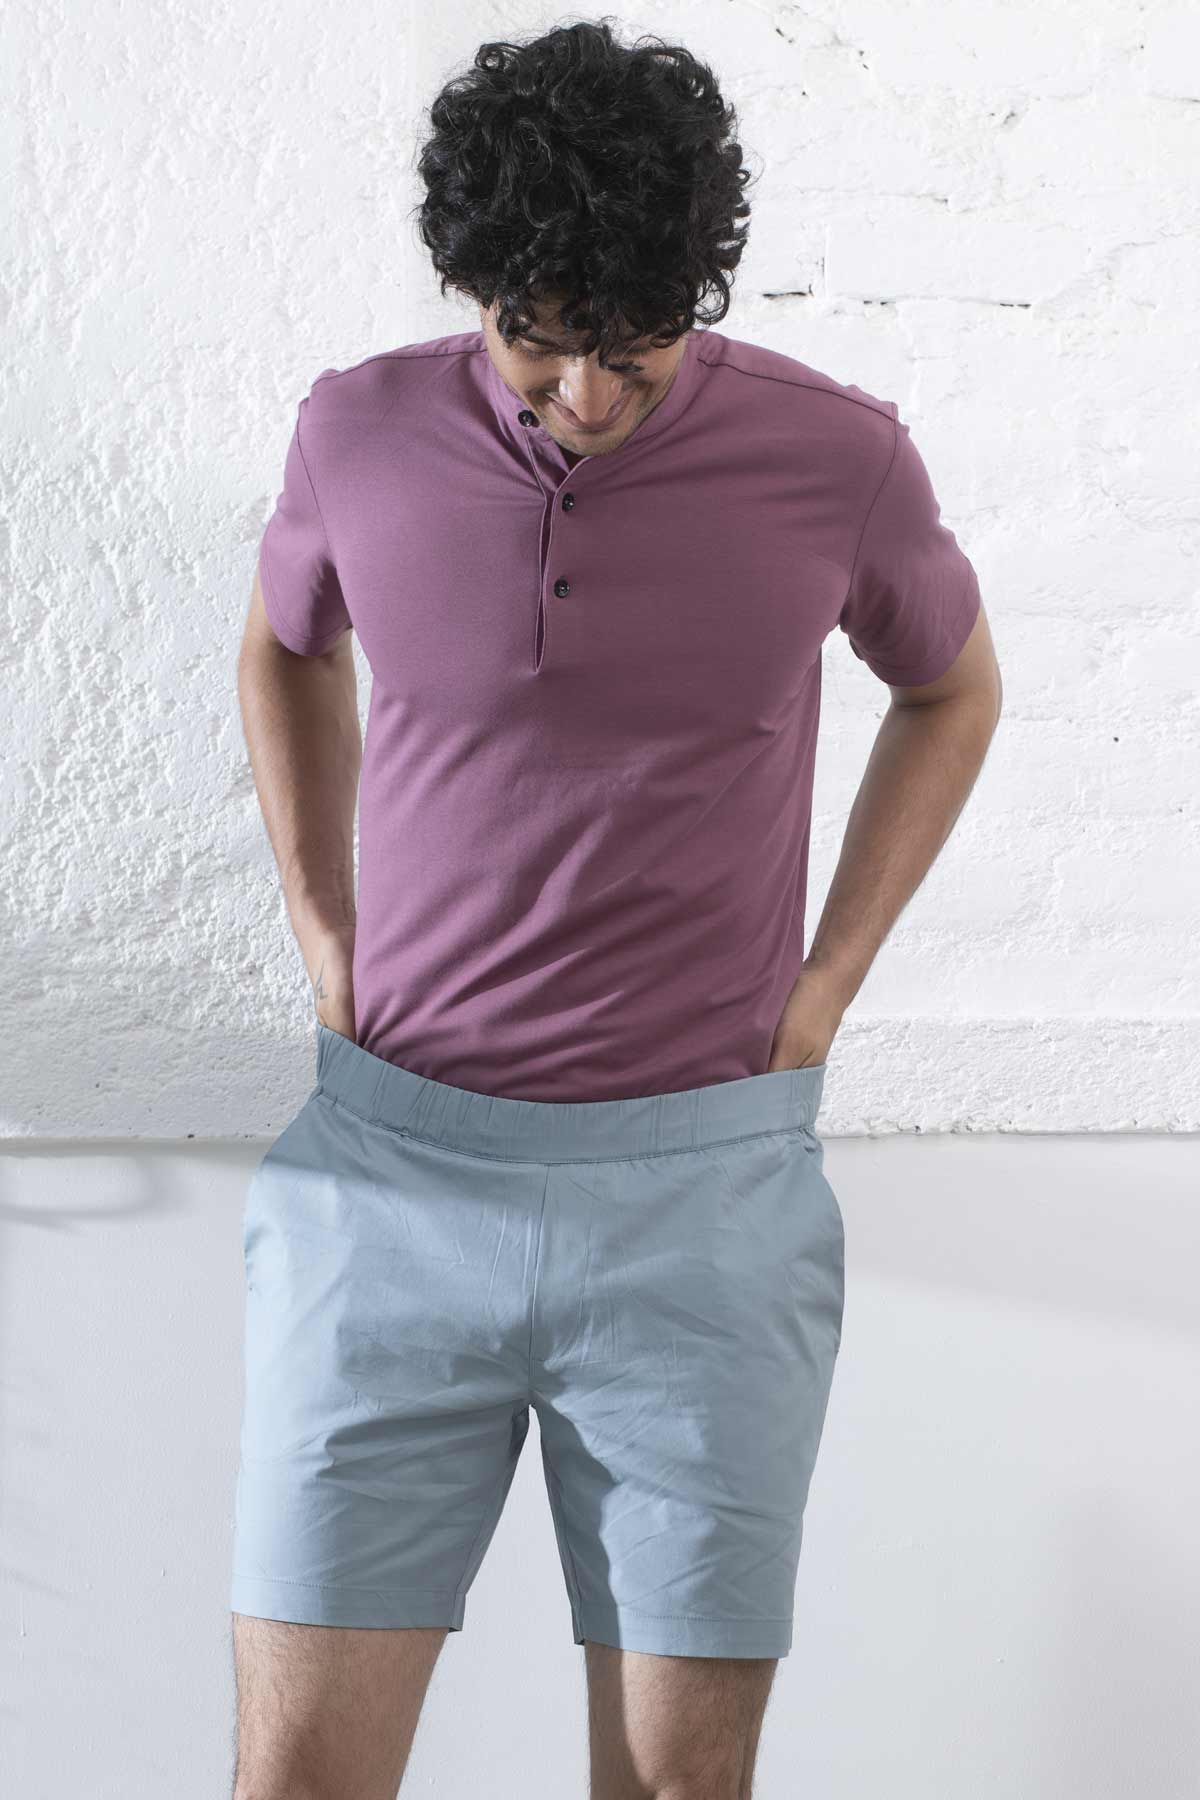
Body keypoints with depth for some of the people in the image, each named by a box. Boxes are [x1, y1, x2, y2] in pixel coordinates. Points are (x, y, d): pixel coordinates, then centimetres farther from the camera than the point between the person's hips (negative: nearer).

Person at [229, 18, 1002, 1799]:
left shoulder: (836, 460, -6)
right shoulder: (361, 432, -2)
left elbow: (951, 688, 14)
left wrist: (821, 984, 6)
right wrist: (324, 934, 10)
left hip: (707, 1184, 0)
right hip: (393, 1170, 1)